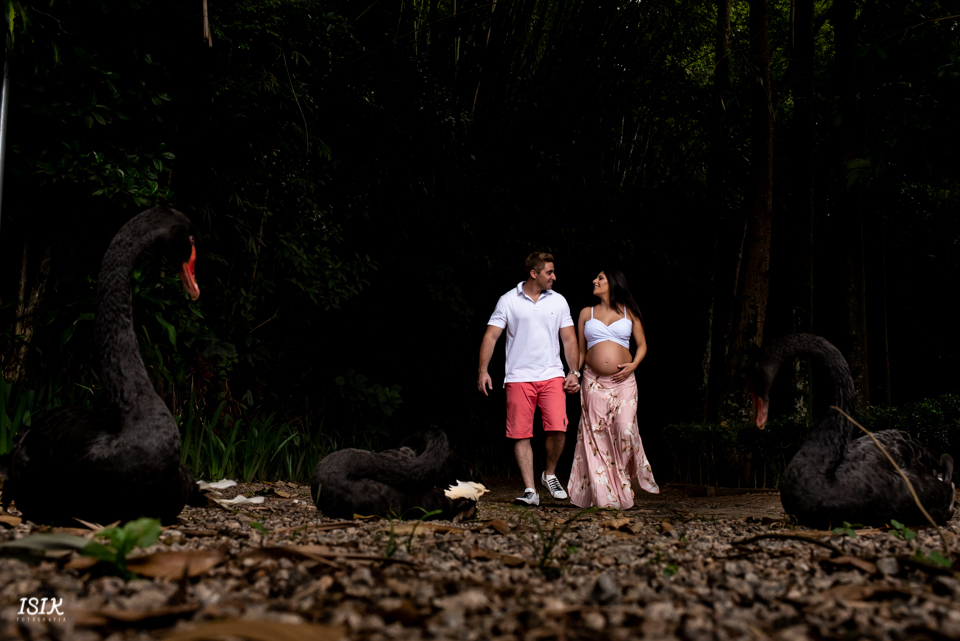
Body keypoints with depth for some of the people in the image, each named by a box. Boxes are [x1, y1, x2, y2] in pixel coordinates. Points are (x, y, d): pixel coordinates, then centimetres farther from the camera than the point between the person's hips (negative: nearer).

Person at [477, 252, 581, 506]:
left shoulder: (558, 301, 10)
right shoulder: (508, 301, 3)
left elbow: (569, 339, 12)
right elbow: (491, 335, 0)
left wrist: (575, 373, 4)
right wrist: (483, 370, -9)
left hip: (552, 375, 1)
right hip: (519, 377, -1)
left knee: (558, 428, -13)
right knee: (521, 434, -2)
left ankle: (550, 474, 12)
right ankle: (530, 490, 5)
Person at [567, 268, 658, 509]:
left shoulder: (629, 312, 10)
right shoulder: (586, 313, 13)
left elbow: (642, 344, 11)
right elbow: (580, 351, 15)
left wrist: (633, 365, -7)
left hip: (623, 381, -1)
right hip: (594, 382, 1)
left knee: (625, 430, -15)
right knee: (597, 436, -3)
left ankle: (624, 492, 6)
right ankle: (604, 496, 3)